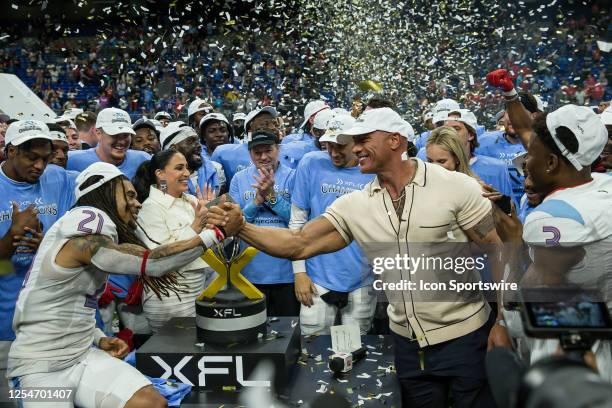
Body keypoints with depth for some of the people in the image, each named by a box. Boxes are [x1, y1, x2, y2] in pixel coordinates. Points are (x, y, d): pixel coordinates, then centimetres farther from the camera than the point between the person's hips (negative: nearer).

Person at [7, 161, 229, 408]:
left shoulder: (96, 236, 12)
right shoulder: (83, 236, -18)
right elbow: (151, 263, -27)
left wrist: (99, 339, -1)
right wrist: (218, 232, -25)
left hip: (82, 355, 8)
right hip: (39, 367, -8)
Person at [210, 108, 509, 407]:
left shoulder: (456, 187, -12)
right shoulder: (353, 206, -3)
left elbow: (499, 252, -8)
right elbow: (298, 244, -7)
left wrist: (503, 322, -12)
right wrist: (241, 227, -20)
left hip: (465, 336, -3)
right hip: (408, 343, 4)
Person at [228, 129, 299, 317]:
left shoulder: (291, 177, -3)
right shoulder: (239, 178, 3)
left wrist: (271, 195, -20)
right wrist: (258, 198, -16)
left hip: (286, 271, -1)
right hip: (251, 270, 1)